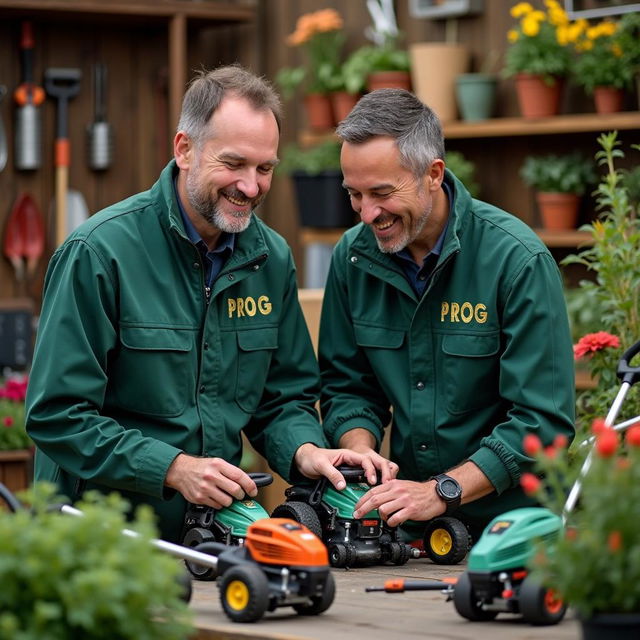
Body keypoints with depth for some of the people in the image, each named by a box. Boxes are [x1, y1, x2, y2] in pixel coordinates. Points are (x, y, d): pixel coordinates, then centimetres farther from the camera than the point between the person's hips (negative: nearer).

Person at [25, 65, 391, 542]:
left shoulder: (272, 258, 9)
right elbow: (58, 414, -12)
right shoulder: (100, 251, -10)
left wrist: (304, 451, -5)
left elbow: (284, 398, 18)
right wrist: (174, 468, -21)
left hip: (219, 525, 4)